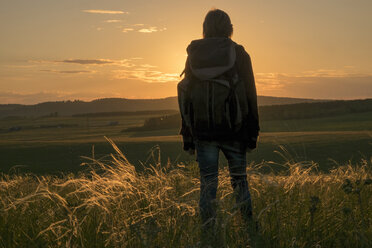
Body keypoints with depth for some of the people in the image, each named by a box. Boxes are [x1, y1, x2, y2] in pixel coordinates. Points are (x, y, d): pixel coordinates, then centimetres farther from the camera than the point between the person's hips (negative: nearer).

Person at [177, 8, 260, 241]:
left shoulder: (193, 55, 5)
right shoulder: (239, 54, -1)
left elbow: (186, 95, 7)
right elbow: (250, 95, -2)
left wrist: (187, 135, 12)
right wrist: (252, 132, 4)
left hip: (202, 131, 1)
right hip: (233, 130, -1)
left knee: (208, 183, 4)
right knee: (239, 180, 11)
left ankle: (209, 232, 3)